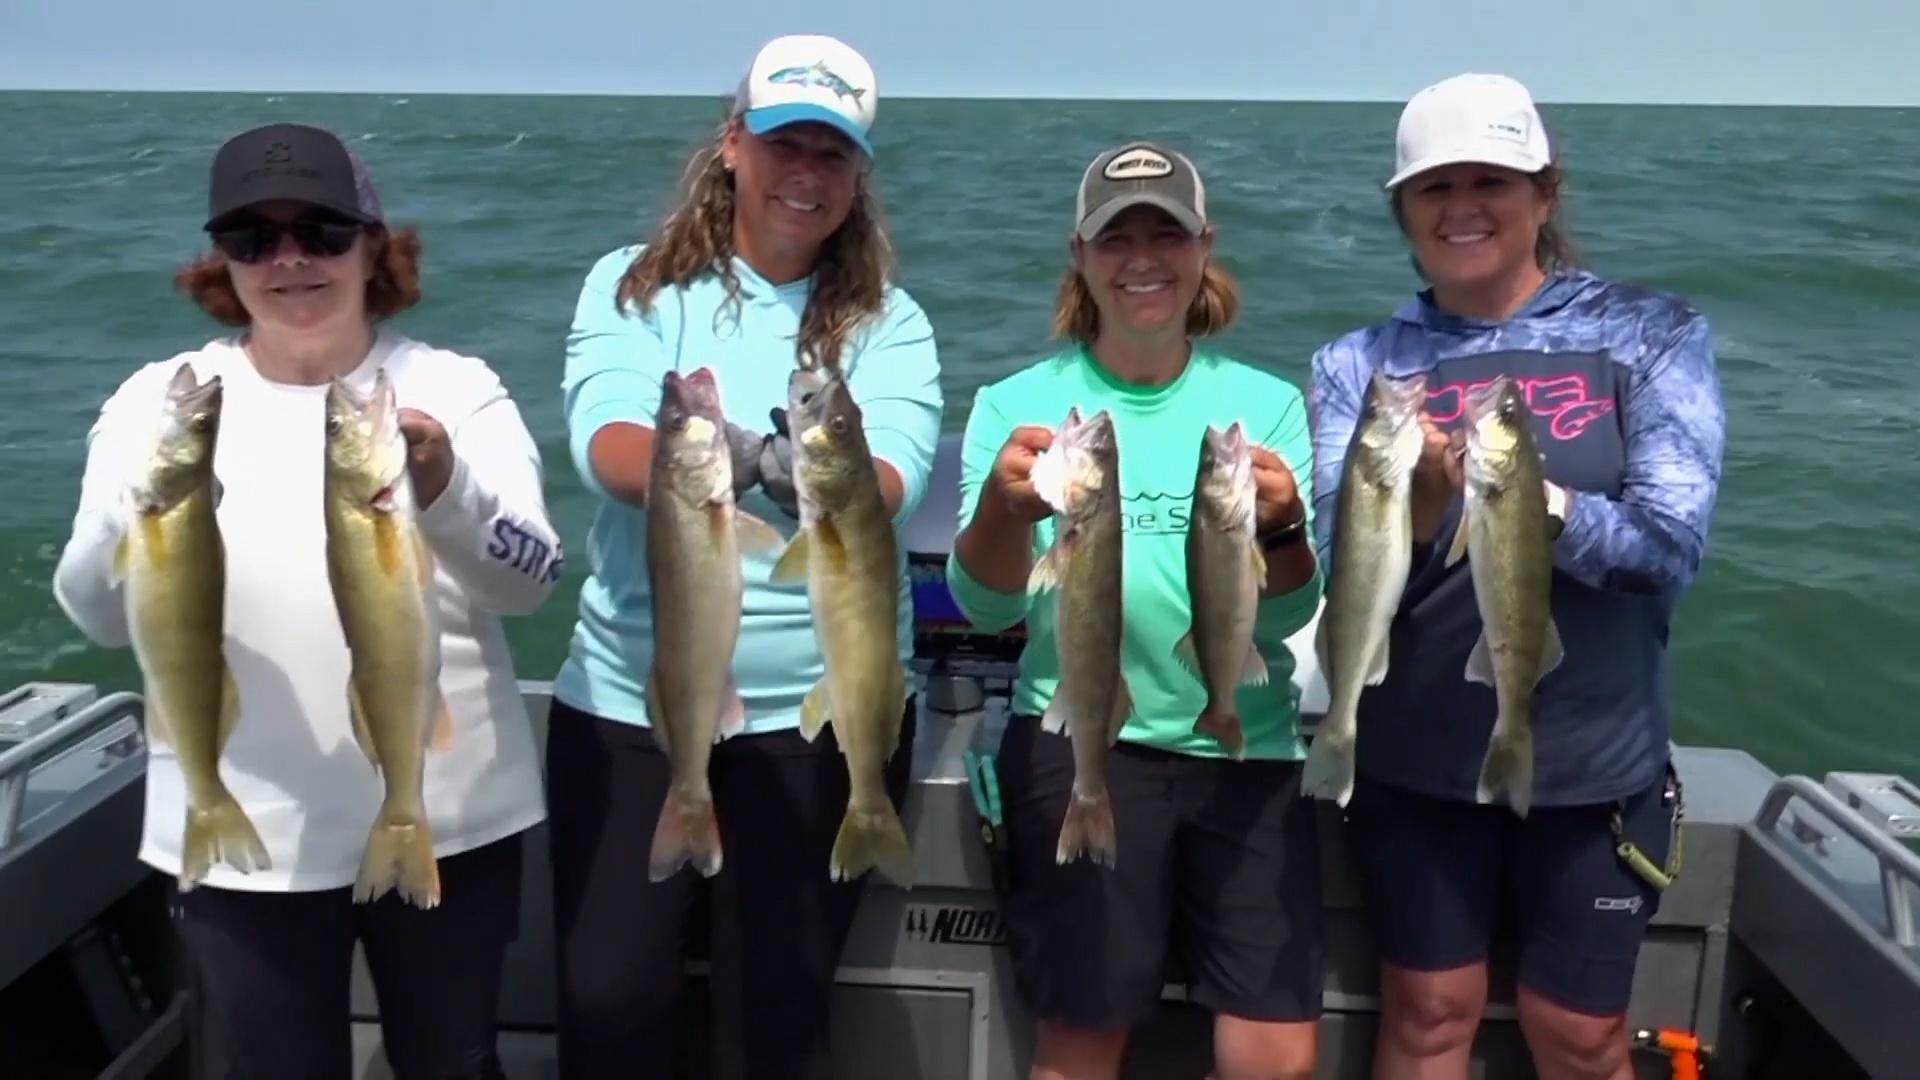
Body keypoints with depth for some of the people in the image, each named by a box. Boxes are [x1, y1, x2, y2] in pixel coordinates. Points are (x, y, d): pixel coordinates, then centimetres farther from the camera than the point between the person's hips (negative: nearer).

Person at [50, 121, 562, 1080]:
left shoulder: (456, 388, -5)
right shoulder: (159, 398, -2)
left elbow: (532, 579, -17)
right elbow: (94, 615, -11)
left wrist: (441, 488, -37)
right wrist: (147, 512, -31)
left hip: (448, 823, 0)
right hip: (243, 839, 1)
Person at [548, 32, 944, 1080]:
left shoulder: (887, 321, 1)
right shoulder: (631, 286, 1)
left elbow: (891, 480, -16)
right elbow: (604, 444, -16)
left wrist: (808, 474, -39)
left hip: (827, 706, 0)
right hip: (631, 699, 1)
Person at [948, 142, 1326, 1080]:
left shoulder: (1267, 402, 3)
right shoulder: (1019, 401, -1)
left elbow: (1286, 616, -5)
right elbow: (984, 606, -11)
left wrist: (1275, 526, -27)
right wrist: (1006, 507, -32)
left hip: (1245, 747, 2)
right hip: (1078, 739, -1)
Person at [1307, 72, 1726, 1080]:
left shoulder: (1650, 333, -3)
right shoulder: (1358, 363, -1)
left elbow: (1670, 543, -14)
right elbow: (1341, 575, -10)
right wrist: (1419, 502, -30)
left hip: (1595, 759, 0)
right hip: (1415, 755, 1)